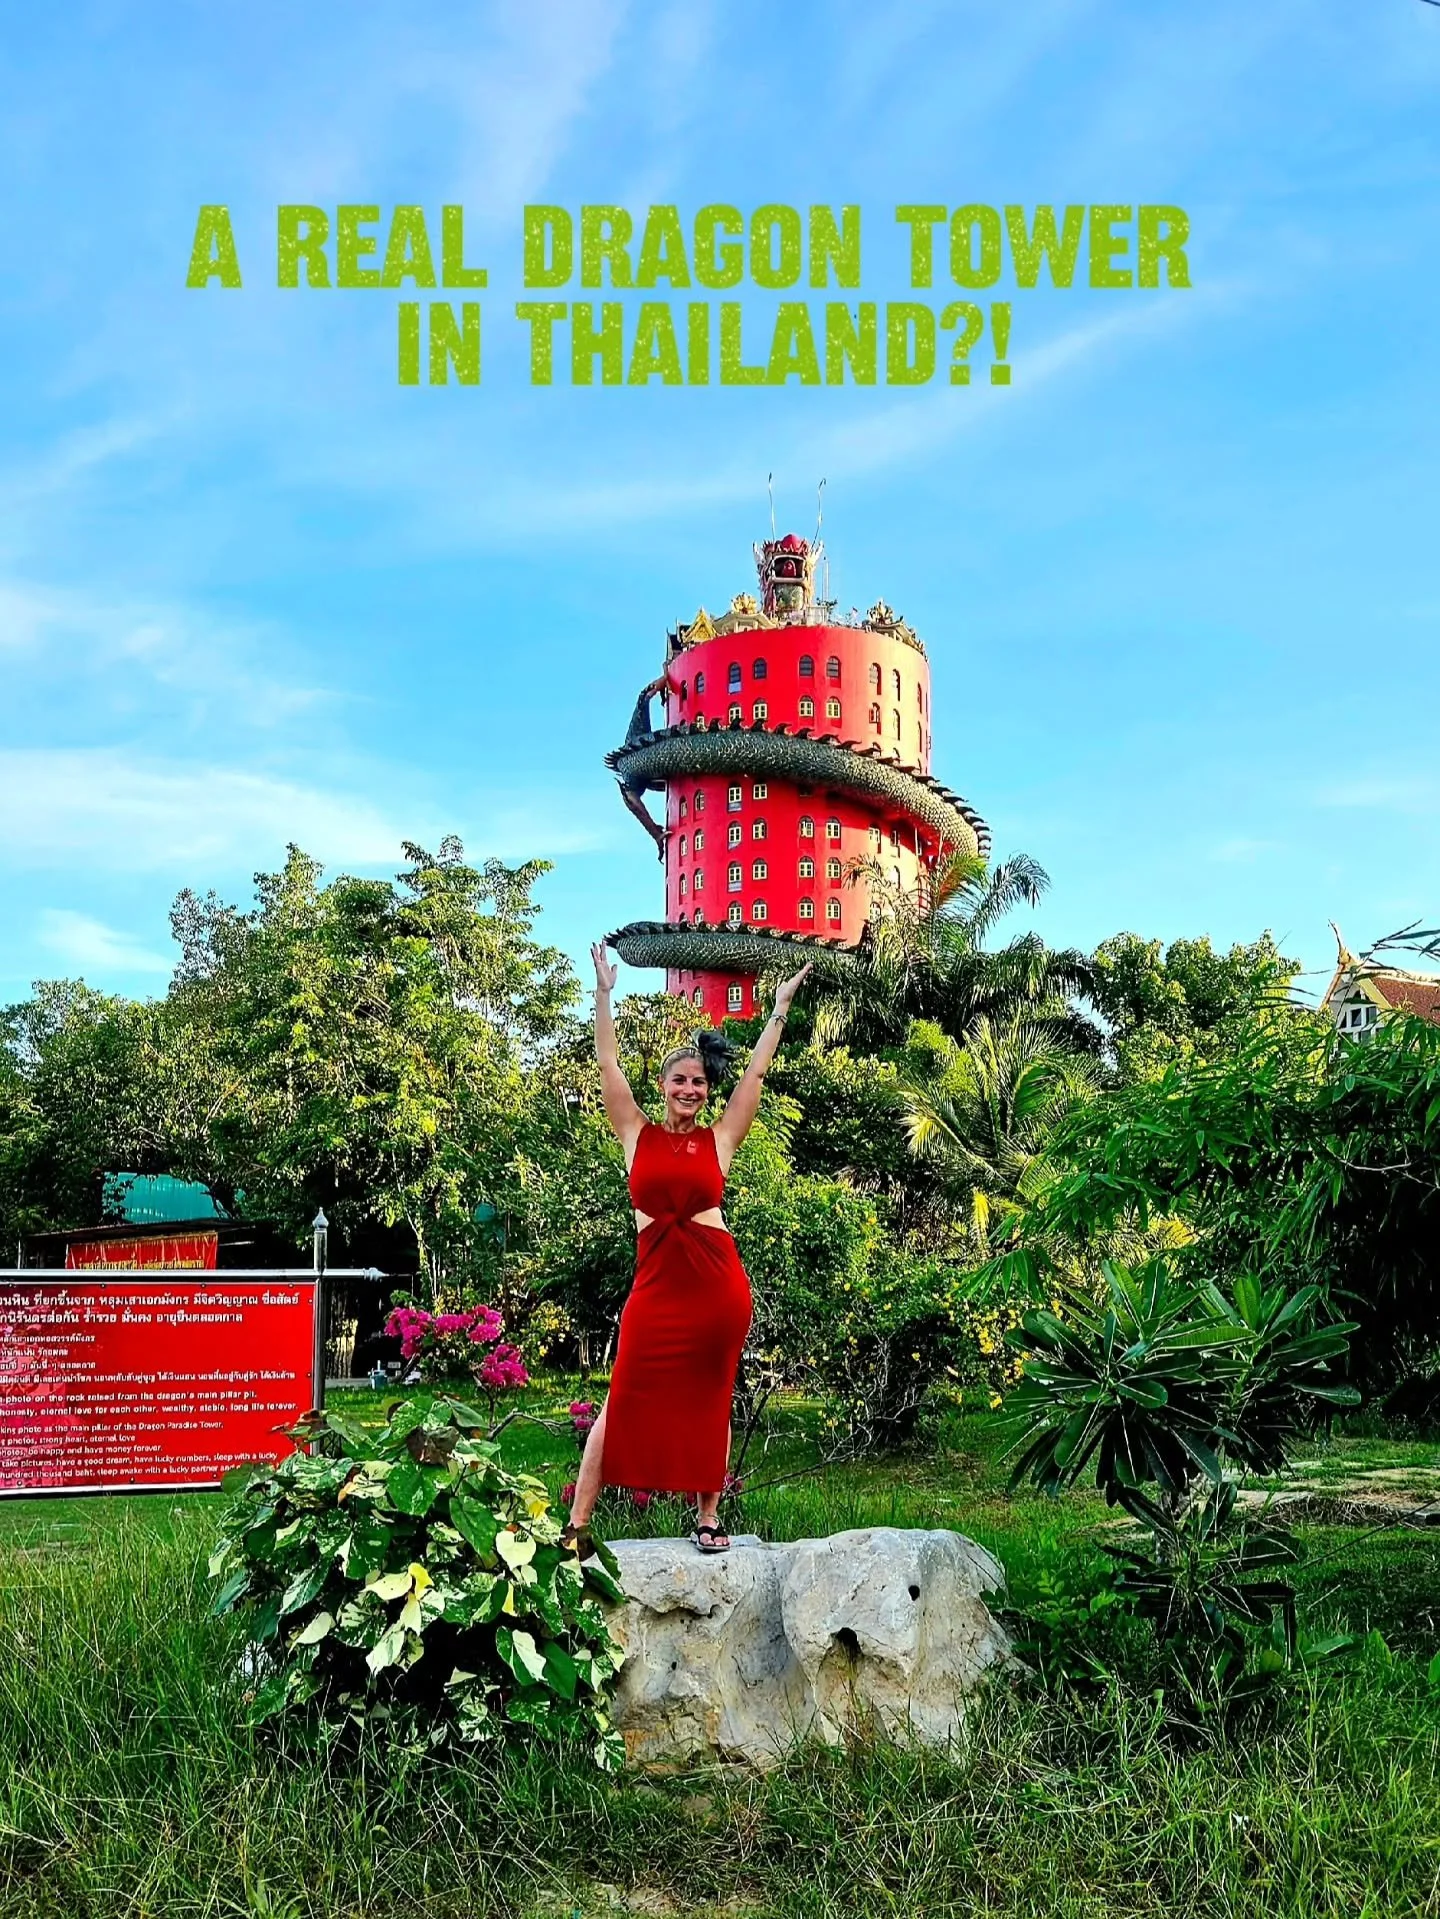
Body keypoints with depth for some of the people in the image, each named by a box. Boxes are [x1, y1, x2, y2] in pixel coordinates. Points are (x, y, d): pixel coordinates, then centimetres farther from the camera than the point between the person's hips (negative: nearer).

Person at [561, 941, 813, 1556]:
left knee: (709, 1402, 10)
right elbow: (608, 1062, 4)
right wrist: (604, 993, 3)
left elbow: (755, 1073, 7)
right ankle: (577, 1525, 6)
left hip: (717, 1285, 0)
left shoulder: (719, 1140, 6)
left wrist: (780, 1009, 8)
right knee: (624, 1404, 1)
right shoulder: (637, 1135, 6)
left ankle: (708, 1516, 23)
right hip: (655, 1286, 0)